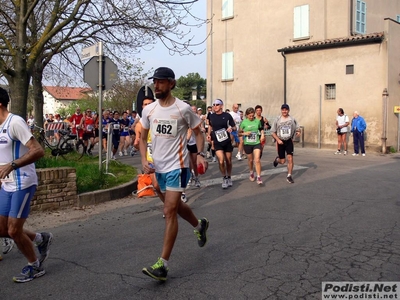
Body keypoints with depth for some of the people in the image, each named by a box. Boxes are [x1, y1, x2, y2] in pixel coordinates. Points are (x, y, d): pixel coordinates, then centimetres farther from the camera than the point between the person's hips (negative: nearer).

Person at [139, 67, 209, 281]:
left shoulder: (183, 108, -10)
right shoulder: (148, 110, 2)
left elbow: (198, 133, 2)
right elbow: (143, 137, 11)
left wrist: (200, 154, -12)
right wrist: (144, 160, -4)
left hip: (177, 167, -6)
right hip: (159, 167, 6)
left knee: (169, 212, -10)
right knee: (175, 206, 22)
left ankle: (163, 265, -5)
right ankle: (199, 225, 52)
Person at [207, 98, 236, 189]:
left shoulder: (227, 115, -4)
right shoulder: (211, 116, 2)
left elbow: (234, 127, 2)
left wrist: (231, 128, -20)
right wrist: (209, 135, 5)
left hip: (227, 141, 0)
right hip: (217, 142, 0)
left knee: (228, 162, 10)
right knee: (221, 161, -16)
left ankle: (229, 178, 34)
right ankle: (224, 178, 7)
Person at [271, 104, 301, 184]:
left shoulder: (292, 119, -1)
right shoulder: (277, 120, -4)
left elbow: (297, 128, 8)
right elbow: (273, 132, 0)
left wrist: (298, 132, -16)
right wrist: (278, 140, -14)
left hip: (289, 141, 1)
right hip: (280, 141, 0)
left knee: (290, 158, -10)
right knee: (282, 161, 4)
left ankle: (289, 176, 2)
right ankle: (277, 159, 42)